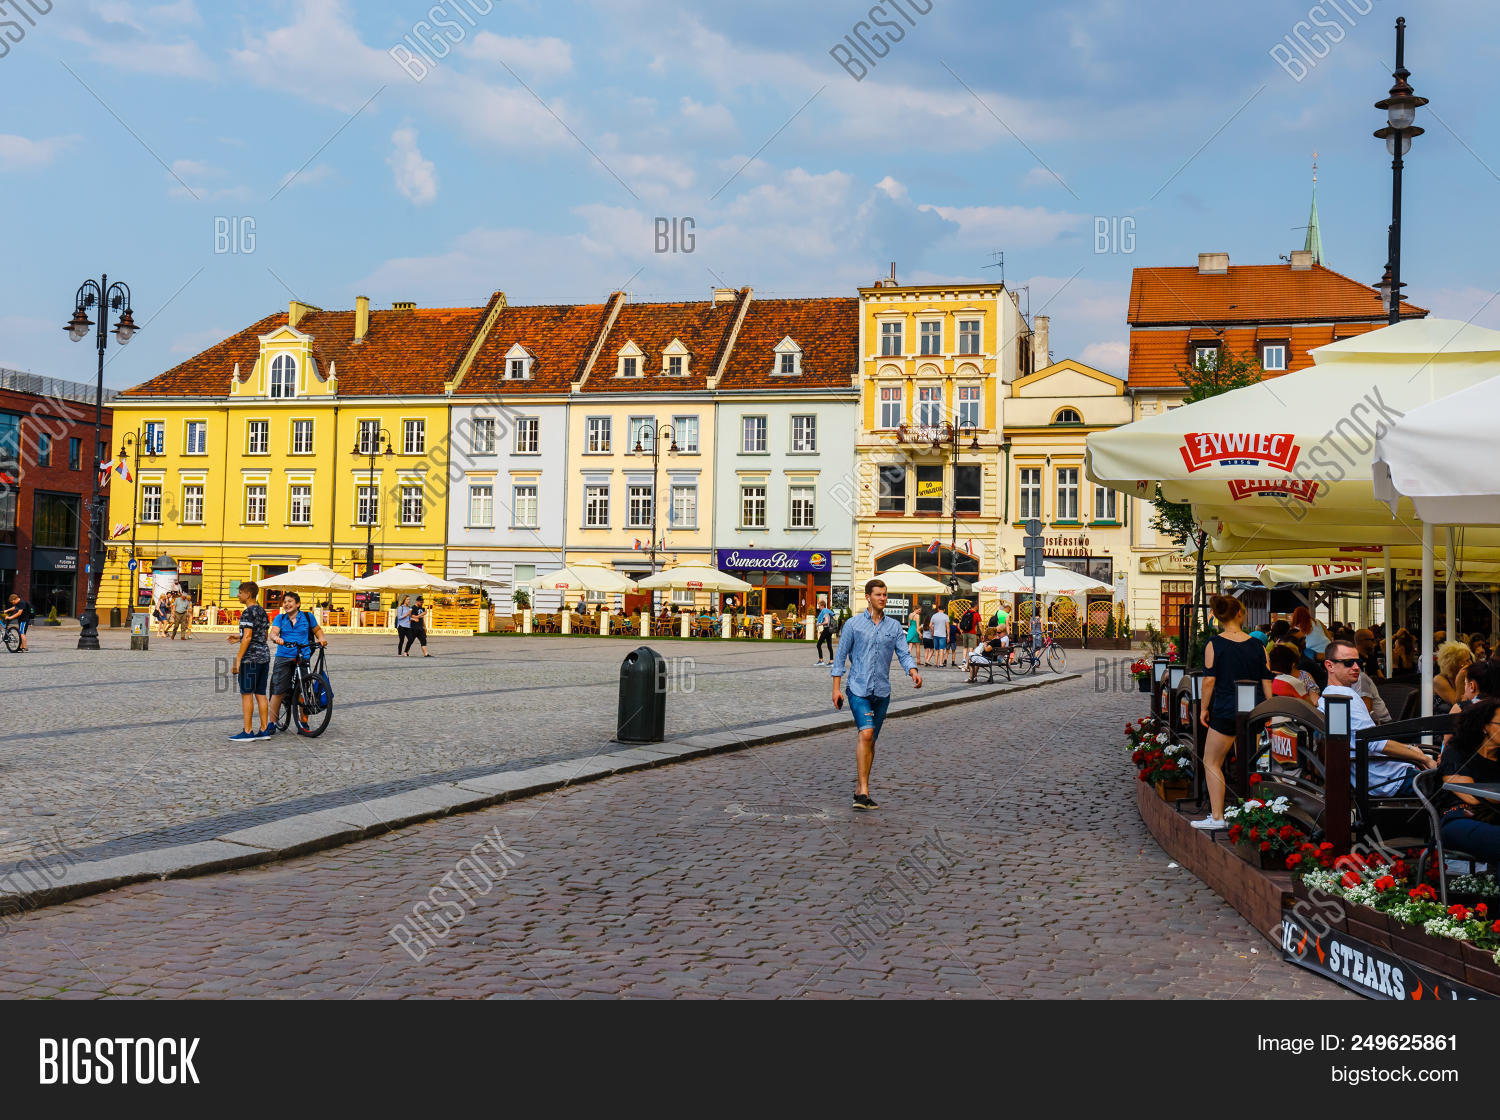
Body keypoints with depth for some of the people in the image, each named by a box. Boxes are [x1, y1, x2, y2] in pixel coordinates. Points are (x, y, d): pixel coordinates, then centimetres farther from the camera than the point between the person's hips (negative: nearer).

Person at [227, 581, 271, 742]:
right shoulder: (262, 611, 14)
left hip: (251, 658, -8)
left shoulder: (248, 612, -12)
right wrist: (239, 637, 24)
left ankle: (248, 732, -2)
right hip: (264, 656, 9)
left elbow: (247, 637, -18)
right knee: (260, 694, 11)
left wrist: (238, 659, -16)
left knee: (246, 694, -3)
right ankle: (264, 730, 12)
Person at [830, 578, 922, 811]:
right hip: (858, 689, -4)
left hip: (882, 691, 4)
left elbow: (903, 654, 4)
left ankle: (859, 790, 22)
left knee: (871, 740, 10)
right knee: (866, 734, -20)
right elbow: (841, 656, 2)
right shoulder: (853, 624, 0)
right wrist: (836, 688, -2)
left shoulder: (894, 626, 8)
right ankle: (864, 792, -20)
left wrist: (913, 671, -17)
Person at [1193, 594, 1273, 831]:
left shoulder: (1214, 644, -6)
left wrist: (1204, 708, 2)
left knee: (1211, 762, 6)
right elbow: (1267, 681, 4)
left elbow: (1209, 680, -8)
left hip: (1225, 711, -4)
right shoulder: (1257, 646, 3)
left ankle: (1217, 817, 1)